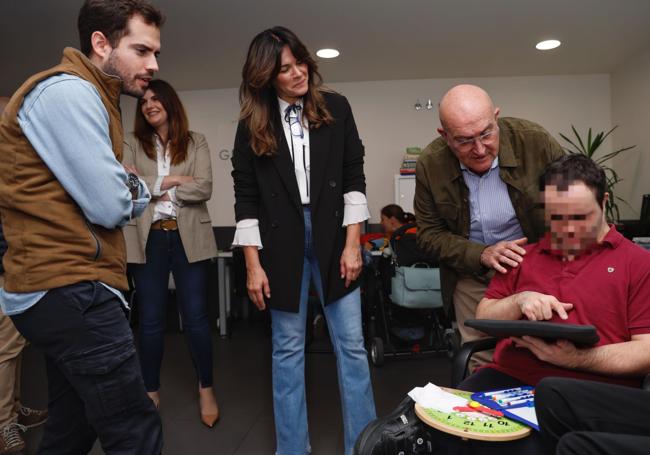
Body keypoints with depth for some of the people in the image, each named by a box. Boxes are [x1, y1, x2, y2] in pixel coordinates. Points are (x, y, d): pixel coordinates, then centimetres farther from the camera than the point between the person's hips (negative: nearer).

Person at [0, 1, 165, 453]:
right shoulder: (68, 91, -12)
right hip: (72, 291, -11)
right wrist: (140, 192, 3)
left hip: (64, 287, 11)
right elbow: (110, 206, -18)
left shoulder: (86, 97, 22)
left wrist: (124, 190, 1)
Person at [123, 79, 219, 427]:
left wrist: (150, 186, -7)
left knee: (195, 316, 3)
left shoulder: (196, 142, 5)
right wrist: (170, 181, -10)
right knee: (150, 319, 9)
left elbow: (204, 189, -8)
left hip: (189, 237, -1)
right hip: (147, 239, 1)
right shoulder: (132, 144, 9)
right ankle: (151, 393, 25)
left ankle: (206, 389, 20)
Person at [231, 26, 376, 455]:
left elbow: (354, 177, 2)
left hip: (333, 236, 1)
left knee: (352, 345, 5)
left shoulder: (335, 108, 2)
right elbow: (246, 196, 1)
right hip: (281, 242, 0)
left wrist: (352, 243, -5)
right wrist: (253, 263, -4)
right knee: (288, 348, 8)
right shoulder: (253, 123, 1)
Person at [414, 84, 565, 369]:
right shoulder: (430, 166, -13)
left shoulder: (534, 140, -16)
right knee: (482, 369, 5)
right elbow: (429, 235, -6)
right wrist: (482, 254, -20)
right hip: (473, 279, 1)